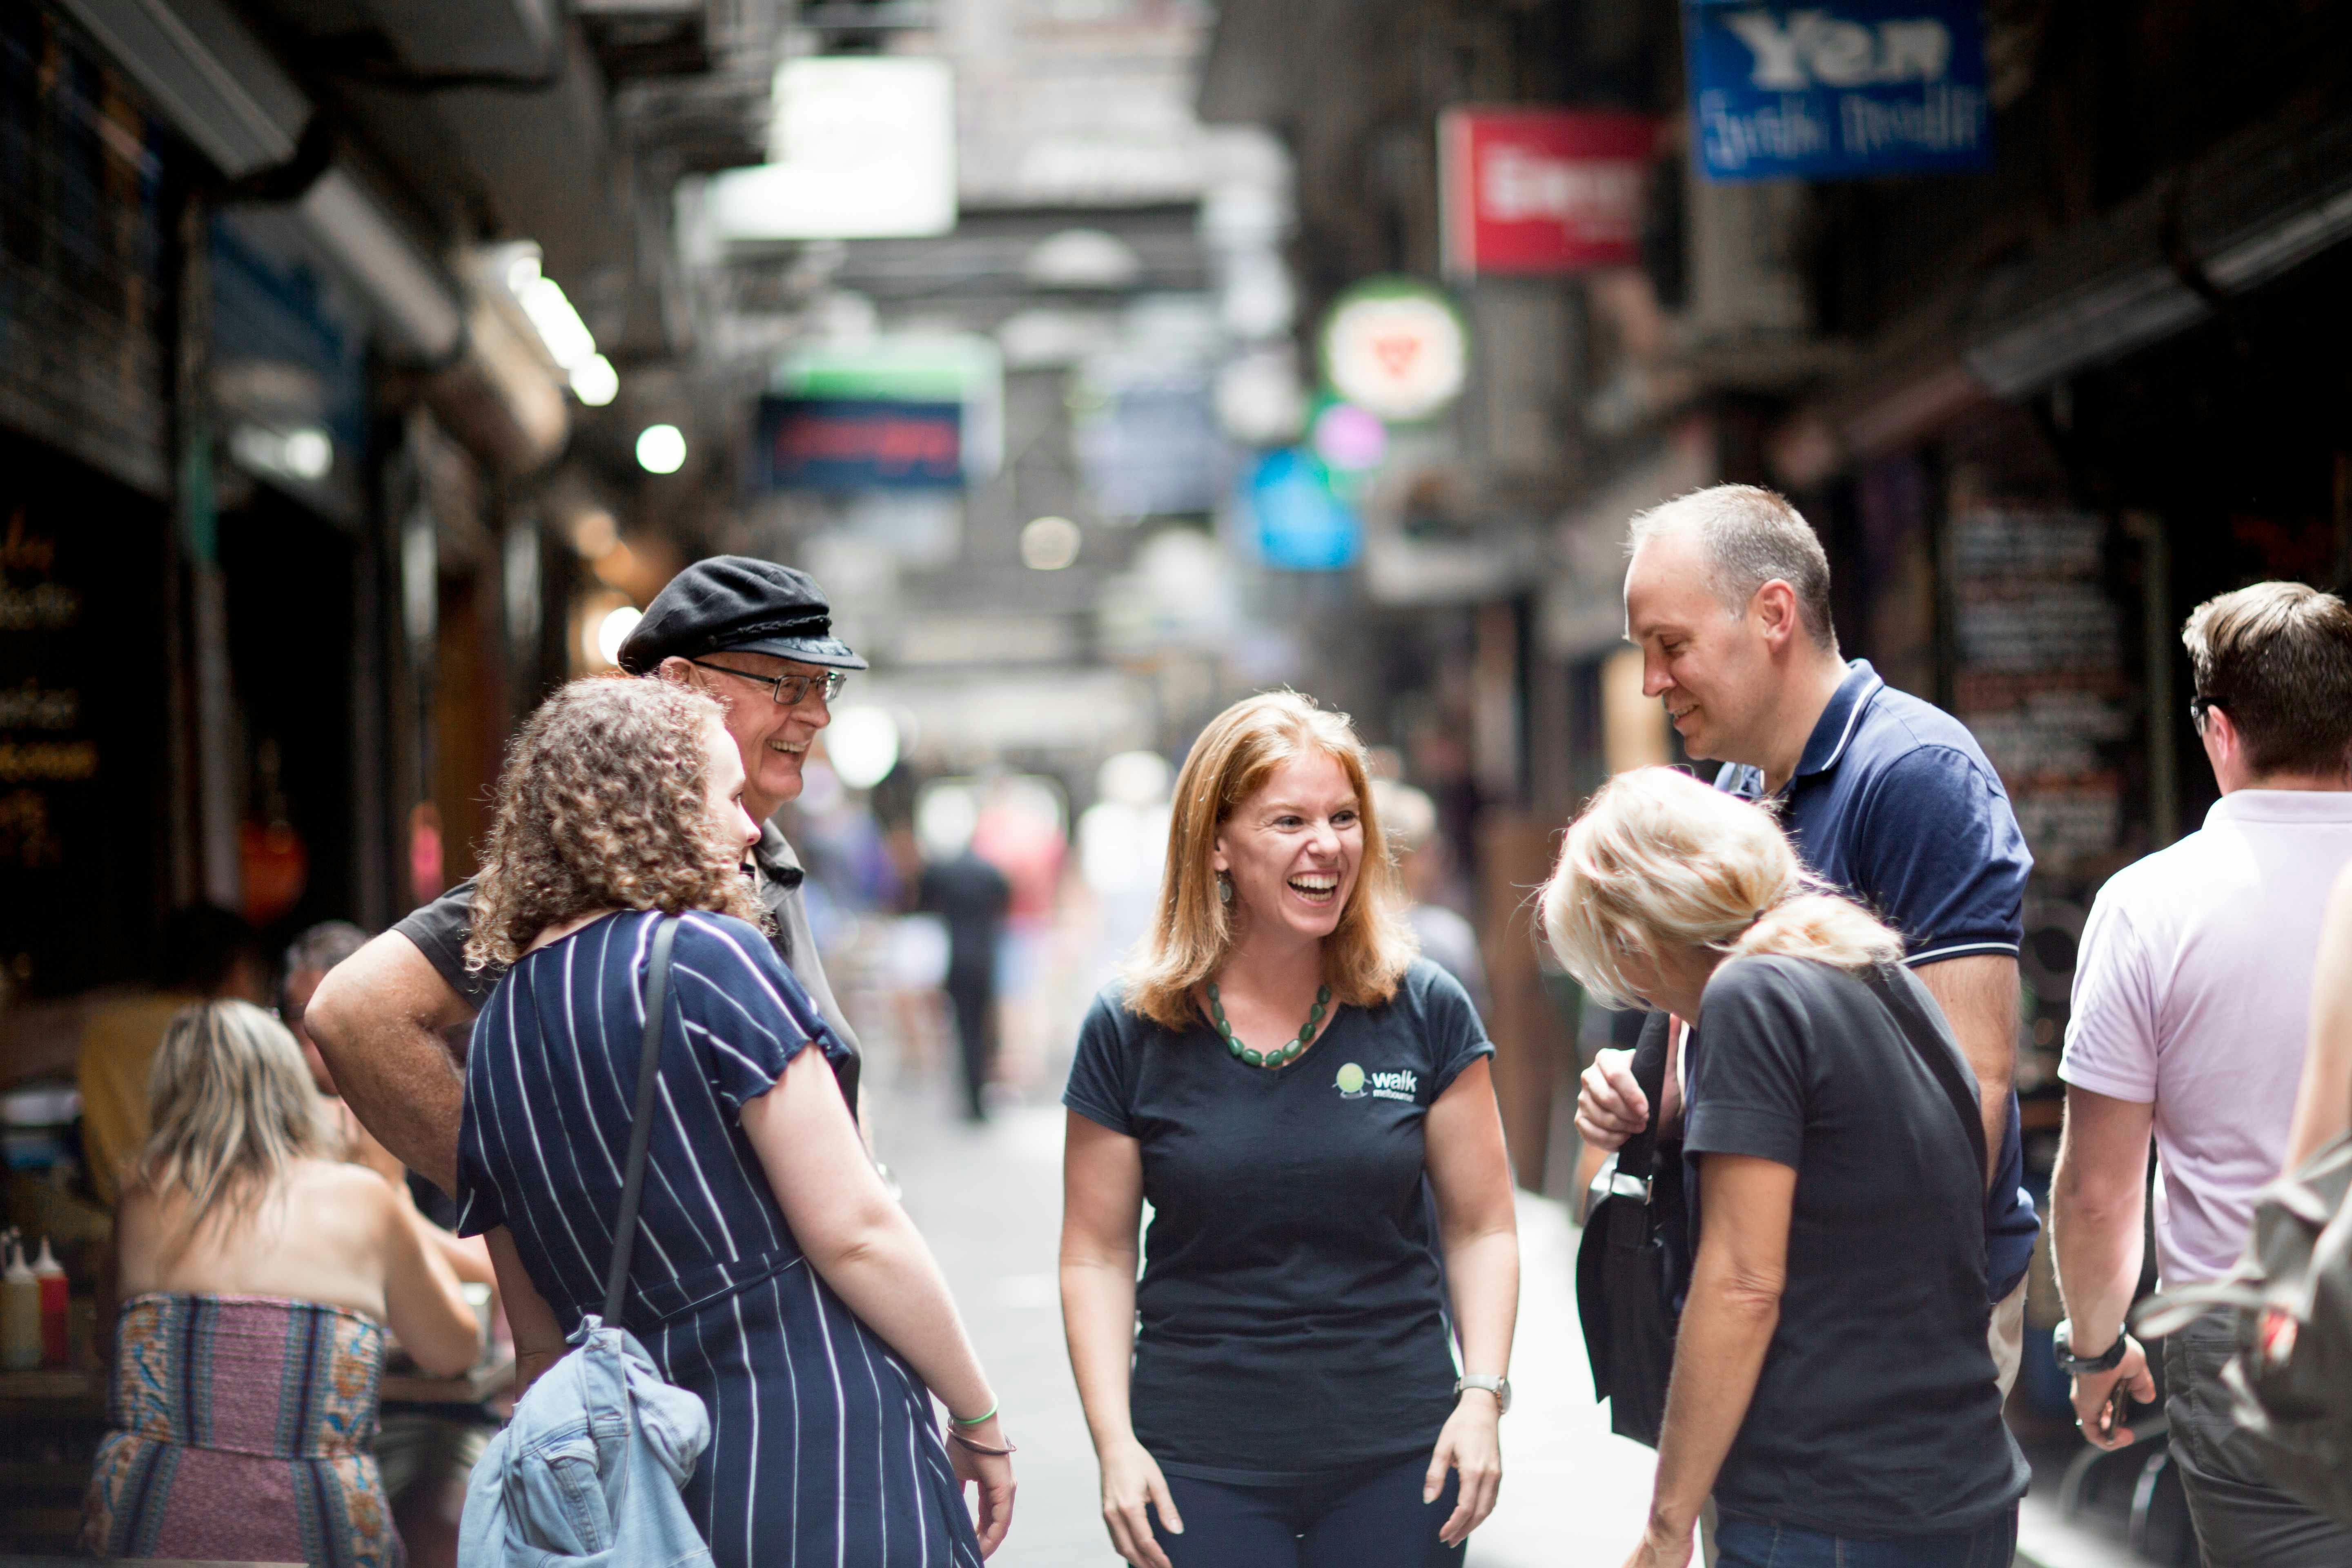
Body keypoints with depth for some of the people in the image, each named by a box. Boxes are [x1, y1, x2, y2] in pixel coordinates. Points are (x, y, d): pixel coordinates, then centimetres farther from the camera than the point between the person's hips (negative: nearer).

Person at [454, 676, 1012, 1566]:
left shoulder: (496, 1032, 12)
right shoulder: (707, 959, -9)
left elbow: (539, 1336, 16)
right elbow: (854, 1232, -12)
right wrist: (980, 1420, -2)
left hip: (652, 1487, 7)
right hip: (822, 1458, -7)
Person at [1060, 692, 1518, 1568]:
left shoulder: (1425, 1013, 1)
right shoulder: (1129, 1034, -1)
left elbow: (1481, 1228, 5)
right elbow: (1097, 1256, 3)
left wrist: (1483, 1395, -6)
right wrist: (1114, 1441, -6)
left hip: (1400, 1458, 1)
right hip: (1203, 1463, -1)